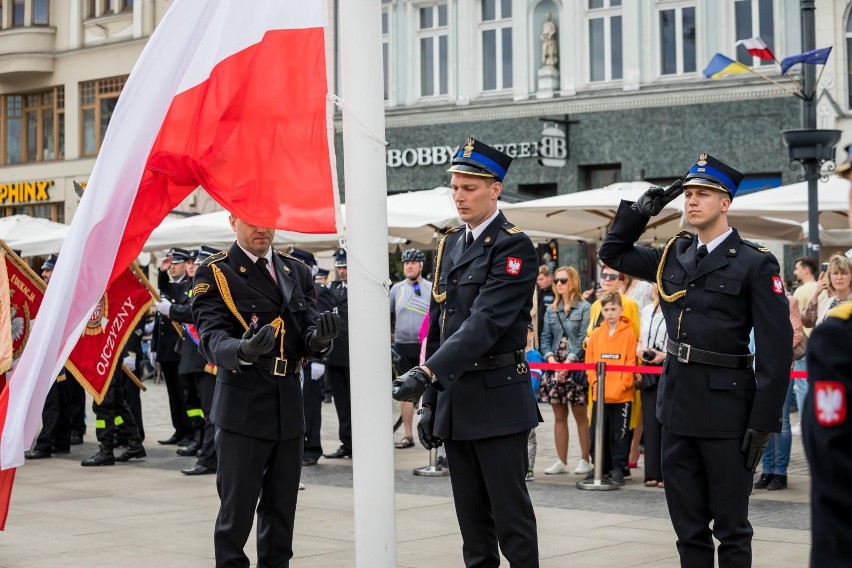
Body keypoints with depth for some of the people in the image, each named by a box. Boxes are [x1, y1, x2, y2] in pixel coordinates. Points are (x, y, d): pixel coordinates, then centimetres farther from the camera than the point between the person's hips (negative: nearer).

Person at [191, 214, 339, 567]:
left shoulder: (298, 272, 13)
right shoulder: (214, 274, -3)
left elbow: (310, 340, 5)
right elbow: (212, 338, -15)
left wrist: (320, 336, -19)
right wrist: (243, 351, -37)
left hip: (290, 405, 5)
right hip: (244, 406, -5)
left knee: (282, 509, 12)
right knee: (237, 509, -3)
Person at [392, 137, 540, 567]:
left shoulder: (514, 247, -11)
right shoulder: (449, 245, 13)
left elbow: (485, 323, -23)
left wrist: (426, 374, -32)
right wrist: (430, 401, 13)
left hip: (498, 401, -7)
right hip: (453, 399, 7)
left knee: (511, 514, -2)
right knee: (472, 519, 12)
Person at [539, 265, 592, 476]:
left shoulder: (584, 308, -3)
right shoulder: (551, 310, 13)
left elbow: (583, 339, -9)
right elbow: (546, 338, 11)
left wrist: (569, 361, -15)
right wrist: (551, 358, -6)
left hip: (576, 366, -5)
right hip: (554, 365, 5)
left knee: (581, 416, 0)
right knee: (559, 416, 7)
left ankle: (585, 460, 7)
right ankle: (561, 461, 12)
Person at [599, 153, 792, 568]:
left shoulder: (755, 263, -7)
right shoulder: (674, 255, 10)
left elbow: (776, 348, -10)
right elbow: (613, 254, 24)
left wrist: (764, 421, -14)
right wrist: (640, 212, 8)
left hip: (726, 407, -6)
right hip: (678, 402, 6)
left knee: (731, 527, 4)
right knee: (688, 526, 12)